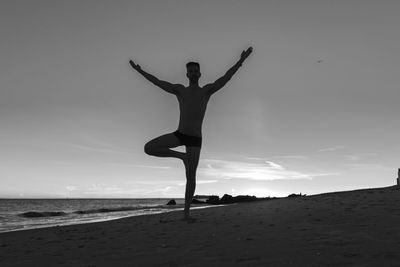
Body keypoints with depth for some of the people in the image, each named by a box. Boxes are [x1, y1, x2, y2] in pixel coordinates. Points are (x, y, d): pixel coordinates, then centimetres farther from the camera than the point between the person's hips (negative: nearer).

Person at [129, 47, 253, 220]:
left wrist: (240, 61, -13)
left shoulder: (207, 90, 6)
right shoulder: (180, 90, 11)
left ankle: (186, 212, 10)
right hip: (179, 134, 2)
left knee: (191, 177, -3)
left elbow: (226, 78, -4)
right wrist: (139, 70, 19)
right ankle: (181, 156, 1)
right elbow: (157, 82, 16)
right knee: (148, 148, -14)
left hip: (195, 139, -2)